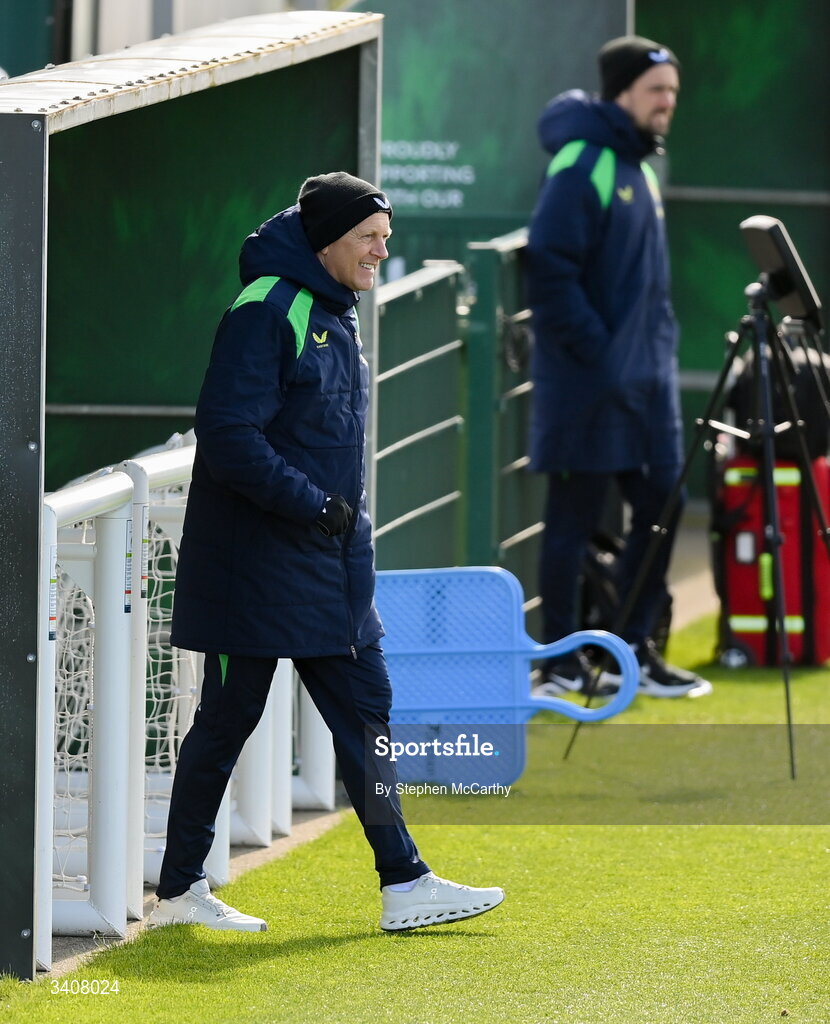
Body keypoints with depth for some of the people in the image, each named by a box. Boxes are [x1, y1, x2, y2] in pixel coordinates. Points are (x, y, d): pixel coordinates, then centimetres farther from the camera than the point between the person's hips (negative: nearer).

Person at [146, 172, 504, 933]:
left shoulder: (335, 314, 13)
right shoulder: (268, 311, -16)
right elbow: (227, 436, -22)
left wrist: (346, 520, 14)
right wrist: (314, 505, -20)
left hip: (329, 565, 9)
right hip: (256, 565, -9)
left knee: (365, 710, 5)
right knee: (227, 719, 0)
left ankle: (405, 883, 6)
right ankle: (180, 891, 10)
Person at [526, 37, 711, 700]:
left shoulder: (640, 166, 16)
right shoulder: (583, 164, -13)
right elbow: (551, 268, -20)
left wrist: (661, 345, 13)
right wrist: (594, 349, -19)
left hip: (646, 374, 9)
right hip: (590, 383, -9)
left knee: (660, 506, 9)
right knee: (575, 517, -1)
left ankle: (636, 650, 19)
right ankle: (561, 665, 5)